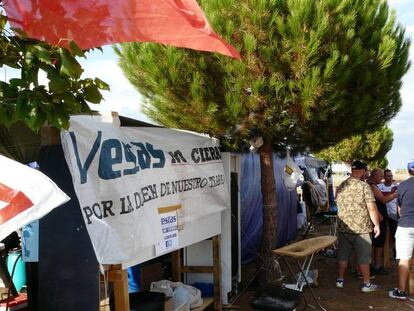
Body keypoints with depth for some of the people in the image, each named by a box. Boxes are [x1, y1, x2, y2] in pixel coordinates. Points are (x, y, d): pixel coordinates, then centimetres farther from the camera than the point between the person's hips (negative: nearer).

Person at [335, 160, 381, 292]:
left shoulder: (341, 186, 5)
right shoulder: (364, 186, -13)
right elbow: (372, 208, -15)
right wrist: (377, 225, -7)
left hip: (343, 227, 5)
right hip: (361, 228, -5)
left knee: (343, 254, 14)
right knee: (364, 257, 6)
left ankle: (340, 280, 20)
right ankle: (366, 284, 14)